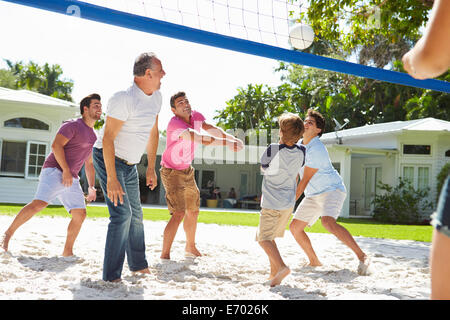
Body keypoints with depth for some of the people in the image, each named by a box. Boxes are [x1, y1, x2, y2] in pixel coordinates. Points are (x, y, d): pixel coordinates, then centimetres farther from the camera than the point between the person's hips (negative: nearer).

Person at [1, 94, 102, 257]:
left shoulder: (93, 137, 21)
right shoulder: (73, 125, -3)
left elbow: (89, 164, 28)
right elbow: (56, 145, -16)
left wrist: (92, 187, 20)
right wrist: (66, 170, -19)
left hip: (72, 180, 8)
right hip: (54, 171, -8)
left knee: (80, 214, -3)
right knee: (39, 203, -25)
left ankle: (67, 252, 6)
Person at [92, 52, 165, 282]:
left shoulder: (156, 97, 2)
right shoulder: (124, 99, -26)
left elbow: (153, 133, 14)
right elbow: (107, 138, -28)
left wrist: (151, 168, 15)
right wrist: (112, 179, -31)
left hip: (130, 165, 9)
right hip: (108, 160, -8)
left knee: (136, 214, 15)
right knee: (122, 213, -17)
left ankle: (138, 265, 32)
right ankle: (111, 276, -11)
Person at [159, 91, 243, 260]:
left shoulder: (195, 116, -5)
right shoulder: (175, 124, -30)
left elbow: (211, 129, -15)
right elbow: (201, 139, -41)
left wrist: (232, 138, -32)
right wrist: (226, 143, -44)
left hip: (187, 170, 9)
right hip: (172, 172, -9)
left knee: (193, 211, 19)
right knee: (178, 214, -19)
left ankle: (190, 248, 39)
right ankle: (164, 256, -13)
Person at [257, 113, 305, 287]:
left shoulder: (273, 150, -18)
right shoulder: (301, 152, -2)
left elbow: (263, 169, 0)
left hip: (272, 204, -6)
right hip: (289, 203, 6)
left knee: (264, 238, 1)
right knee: (270, 236, 20)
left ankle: (281, 266, -20)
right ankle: (274, 272, 17)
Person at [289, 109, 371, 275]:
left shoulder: (317, 150, -21)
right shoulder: (298, 145, 8)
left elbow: (305, 181, -19)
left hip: (332, 190, -9)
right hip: (313, 195, 9)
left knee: (328, 222, -34)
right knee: (295, 227, 3)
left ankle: (362, 256, -29)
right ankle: (314, 261, 21)